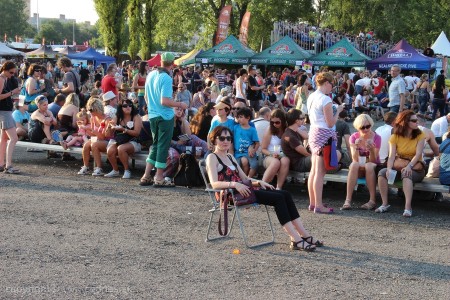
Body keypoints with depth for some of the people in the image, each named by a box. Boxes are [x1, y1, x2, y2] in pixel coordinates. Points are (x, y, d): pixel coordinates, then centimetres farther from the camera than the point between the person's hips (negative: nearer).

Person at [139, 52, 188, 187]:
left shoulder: (151, 75, 6)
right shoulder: (166, 78, -18)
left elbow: (146, 97, 14)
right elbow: (164, 101, -24)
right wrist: (180, 105, -11)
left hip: (152, 115, 7)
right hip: (165, 116, -7)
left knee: (156, 144, 16)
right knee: (163, 146, 1)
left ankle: (146, 176, 15)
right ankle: (159, 178, 5)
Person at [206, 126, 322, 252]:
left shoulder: (230, 157, 25)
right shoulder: (212, 158, 0)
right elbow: (214, 183, -15)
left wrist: (259, 182, 6)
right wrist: (234, 184, -29)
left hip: (241, 190, 8)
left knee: (285, 194, -9)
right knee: (278, 198, -21)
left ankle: (304, 235, -12)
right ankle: (296, 240, -25)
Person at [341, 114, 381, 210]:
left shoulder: (376, 138, -9)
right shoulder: (354, 137, -6)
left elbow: (373, 161, -14)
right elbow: (355, 160, -14)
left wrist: (371, 150, -32)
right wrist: (356, 147, -31)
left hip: (373, 167, -1)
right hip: (359, 168, 1)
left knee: (369, 166, -36)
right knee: (354, 165, -34)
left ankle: (372, 200, -34)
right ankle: (348, 200, -41)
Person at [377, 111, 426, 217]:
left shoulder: (420, 135, -2)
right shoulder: (395, 137, 1)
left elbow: (418, 154, -14)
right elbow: (392, 156, -9)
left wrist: (409, 166, -32)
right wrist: (389, 169, -29)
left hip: (416, 169, -3)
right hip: (399, 168, 3)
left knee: (406, 174, -37)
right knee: (382, 172, -25)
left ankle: (408, 207, -46)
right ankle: (385, 204, -20)